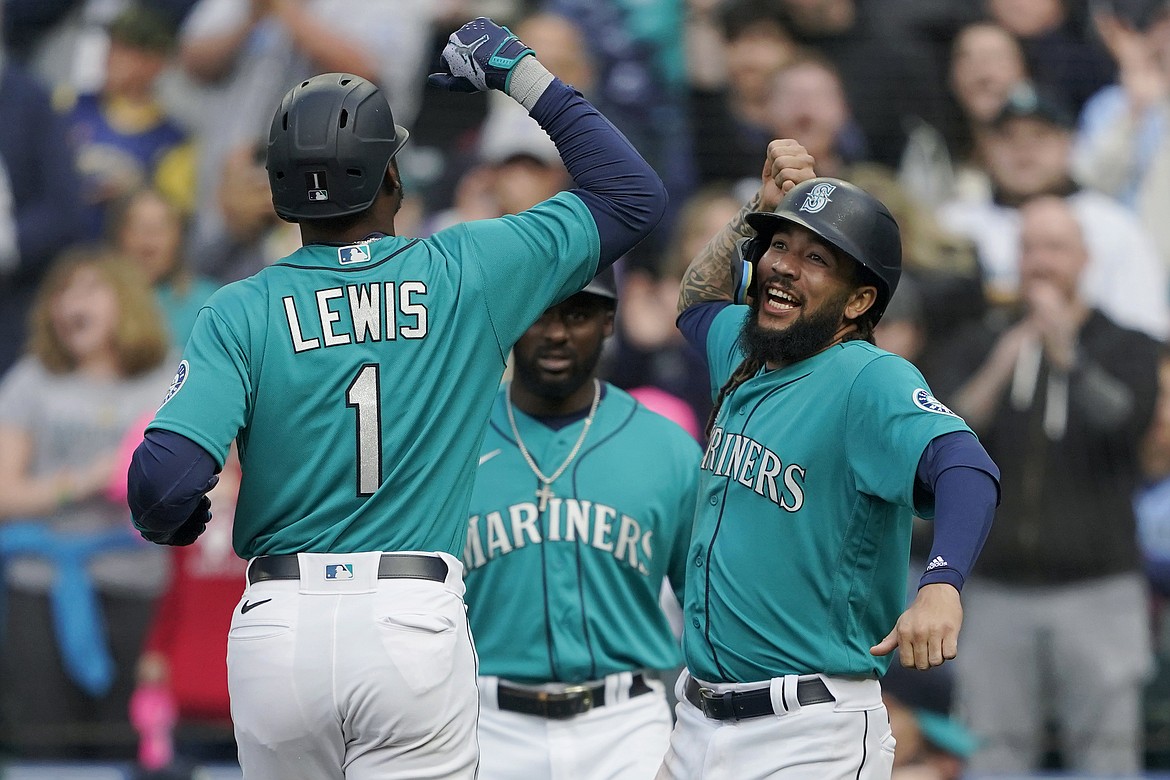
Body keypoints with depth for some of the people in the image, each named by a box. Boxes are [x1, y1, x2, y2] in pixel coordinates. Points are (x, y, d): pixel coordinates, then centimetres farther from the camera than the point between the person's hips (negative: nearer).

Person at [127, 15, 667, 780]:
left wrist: (163, 523, 14)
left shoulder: (242, 312, 0)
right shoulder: (466, 274, 2)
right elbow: (633, 196, 12)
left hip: (280, 625, 1)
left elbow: (166, 478, -10)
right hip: (416, 627, -1)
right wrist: (523, 73, 17)